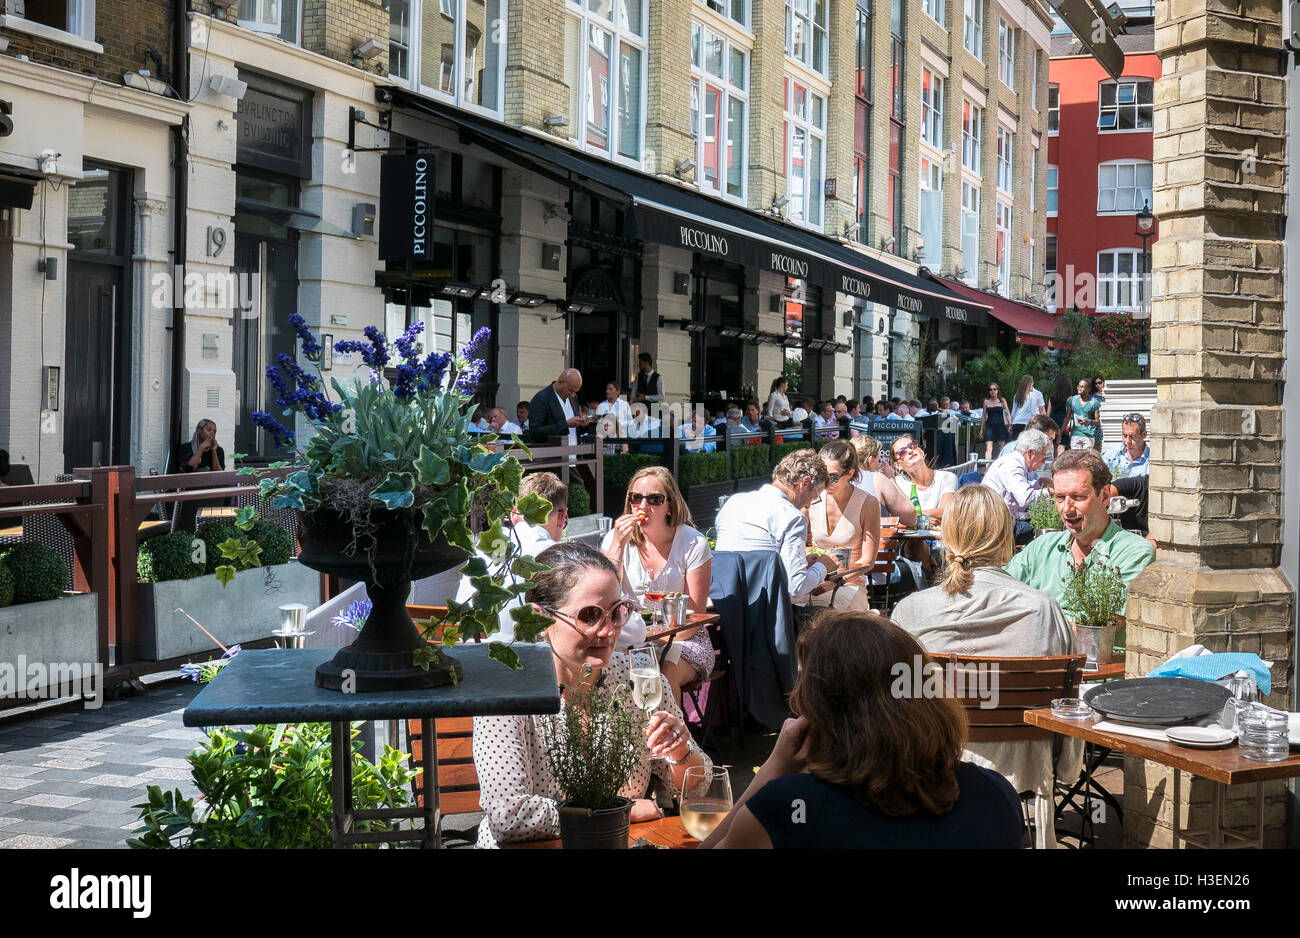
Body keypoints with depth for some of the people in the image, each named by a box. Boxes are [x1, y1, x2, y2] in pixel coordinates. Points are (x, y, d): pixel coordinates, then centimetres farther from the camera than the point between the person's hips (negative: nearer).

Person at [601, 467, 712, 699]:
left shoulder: (693, 543, -5)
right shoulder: (616, 538, 2)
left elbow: (695, 615, -5)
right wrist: (618, 544, -18)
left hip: (683, 639, -2)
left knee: (664, 672, -33)